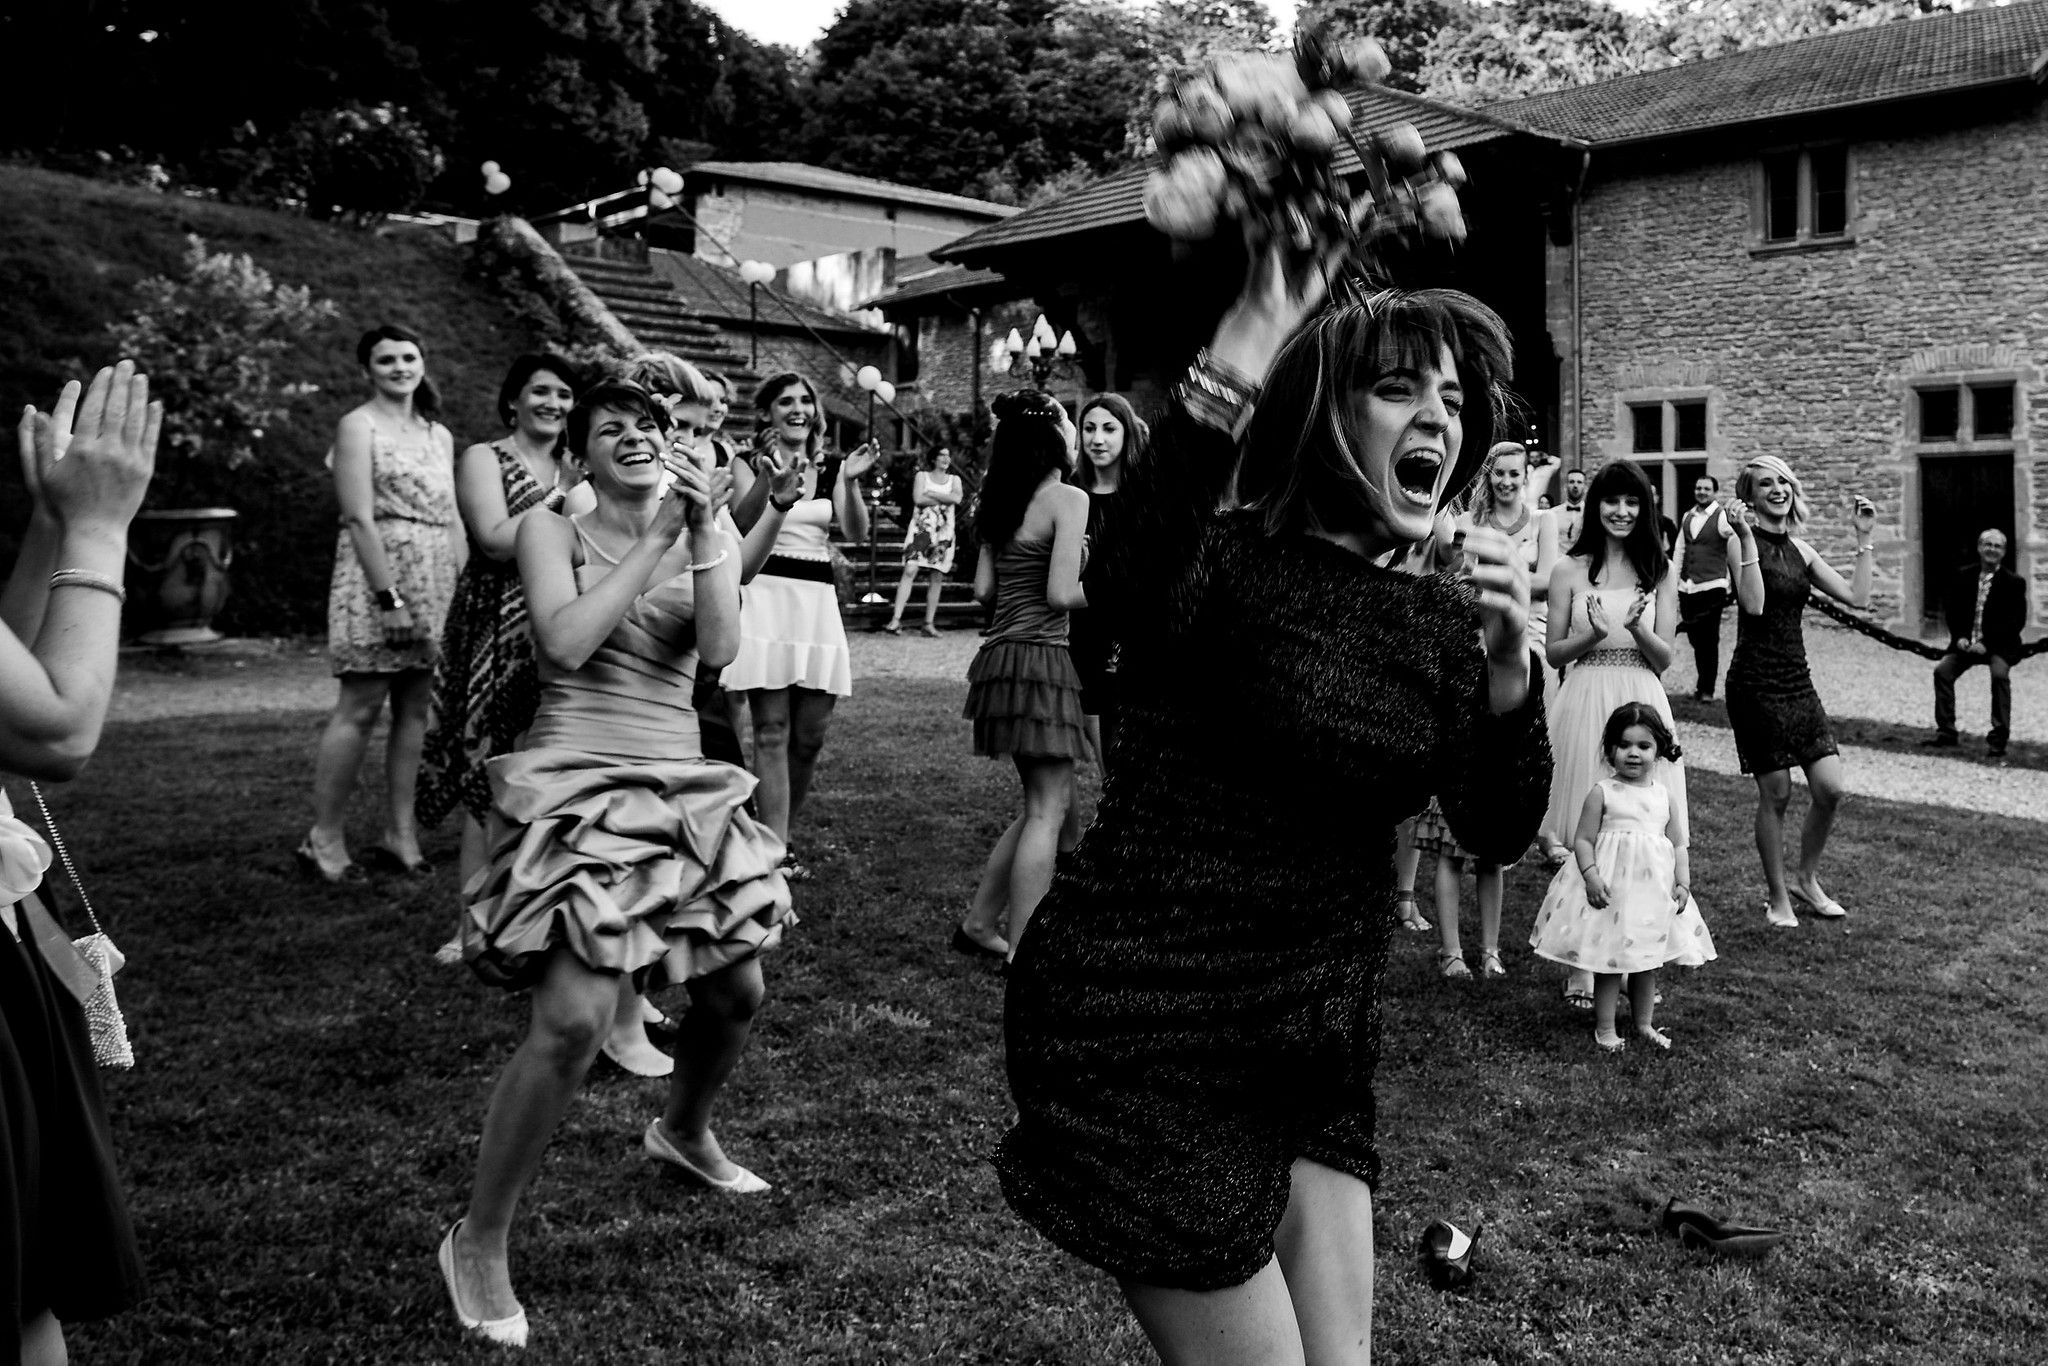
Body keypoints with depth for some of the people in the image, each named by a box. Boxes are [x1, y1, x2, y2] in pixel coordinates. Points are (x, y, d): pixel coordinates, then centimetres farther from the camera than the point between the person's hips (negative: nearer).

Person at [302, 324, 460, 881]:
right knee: (361, 707, -7)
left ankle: (400, 833, 12)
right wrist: (389, 596, -18)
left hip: (436, 581, 7)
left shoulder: (439, 435, 18)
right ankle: (325, 839, 0)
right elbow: (360, 518, -11)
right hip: (377, 574, -6)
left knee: (415, 708, 6)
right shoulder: (359, 425, -2)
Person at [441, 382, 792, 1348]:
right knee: (575, 1017, -20)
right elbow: (565, 644, -17)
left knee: (736, 992, 11)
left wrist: (704, 531, -17)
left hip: (682, 786, 5)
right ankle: (478, 1241, -2)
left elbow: (721, 647, -8)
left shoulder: (708, 538, 10)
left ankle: (683, 1133, 44)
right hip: (576, 784, -5)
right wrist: (655, 536, -14)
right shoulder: (553, 531, 0)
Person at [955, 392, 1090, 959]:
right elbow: (1060, 595, -17)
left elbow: (983, 589, 11)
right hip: (1041, 658, -9)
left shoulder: (1004, 502, 13)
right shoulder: (1068, 499, -11)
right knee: (1046, 811, -1)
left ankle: (980, 923, 22)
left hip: (1002, 654, 9)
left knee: (1054, 802, 18)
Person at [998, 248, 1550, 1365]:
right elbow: (1123, 589, -36)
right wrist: (1237, 358, -43)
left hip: (1312, 1043, 7)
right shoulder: (1222, 558, -12)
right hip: (1143, 1030, -6)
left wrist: (1507, 665, -19)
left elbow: (1498, 834, -3)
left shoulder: (1440, 616, 6)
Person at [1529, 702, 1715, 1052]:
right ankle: (1604, 1029, 11)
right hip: (1610, 891, -4)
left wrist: (1683, 883, -1)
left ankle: (1644, 1024, 27)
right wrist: (1591, 876, -20)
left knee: (1647, 960, 14)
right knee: (1609, 959, 1)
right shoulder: (1602, 793, -5)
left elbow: (1679, 845, 11)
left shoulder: (1664, 796, 7)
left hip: (1654, 890, 4)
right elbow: (1583, 840, -7)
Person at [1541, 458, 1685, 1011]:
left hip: (1642, 704, 1)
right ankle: (1581, 963, 7)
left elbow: (1664, 658, 4)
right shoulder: (1569, 570, 4)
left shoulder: (1659, 572, 7)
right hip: (1586, 701, -1)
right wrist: (1594, 633, -14)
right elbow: (1554, 650, 5)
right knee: (1583, 838, -1)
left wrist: (1637, 628, -16)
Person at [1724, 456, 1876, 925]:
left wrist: (1864, 539, 9)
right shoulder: (1742, 541, -7)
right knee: (1776, 794, 0)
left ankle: (1808, 880, 24)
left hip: (1797, 680, 6)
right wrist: (1747, 538, -25)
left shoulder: (1799, 549, 12)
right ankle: (1778, 897, 16)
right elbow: (1754, 604, -22)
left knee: (1830, 789, 2)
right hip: (1756, 680, -6)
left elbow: (1855, 595, 8)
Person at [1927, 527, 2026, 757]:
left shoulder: (2014, 582, -4)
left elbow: (2016, 621, -8)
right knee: (1942, 671, -15)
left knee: (1999, 674, -29)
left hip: (1999, 645, -4)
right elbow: (1951, 609, 9)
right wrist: (1959, 637, -8)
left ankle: (1998, 738, -22)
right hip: (1966, 641, 4)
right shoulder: (1962, 576, 6)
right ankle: (1946, 732, -4)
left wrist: (1987, 643, -19)